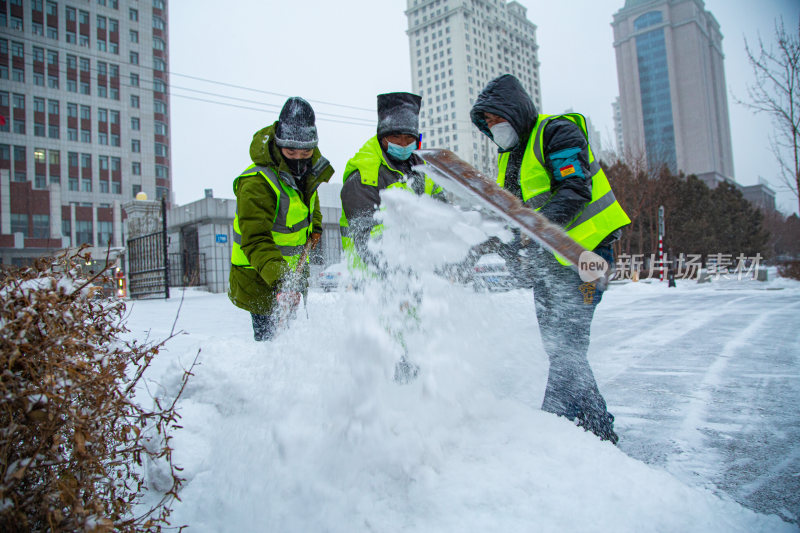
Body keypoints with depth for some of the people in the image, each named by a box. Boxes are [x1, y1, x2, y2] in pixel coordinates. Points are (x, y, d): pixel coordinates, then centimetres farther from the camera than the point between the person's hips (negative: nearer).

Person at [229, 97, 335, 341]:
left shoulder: (309, 166, -4)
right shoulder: (257, 183, -29)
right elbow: (256, 241, -35)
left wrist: (315, 225, 9)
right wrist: (279, 279, -47)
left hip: (292, 268, 8)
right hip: (259, 278, -7)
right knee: (269, 335, -8)